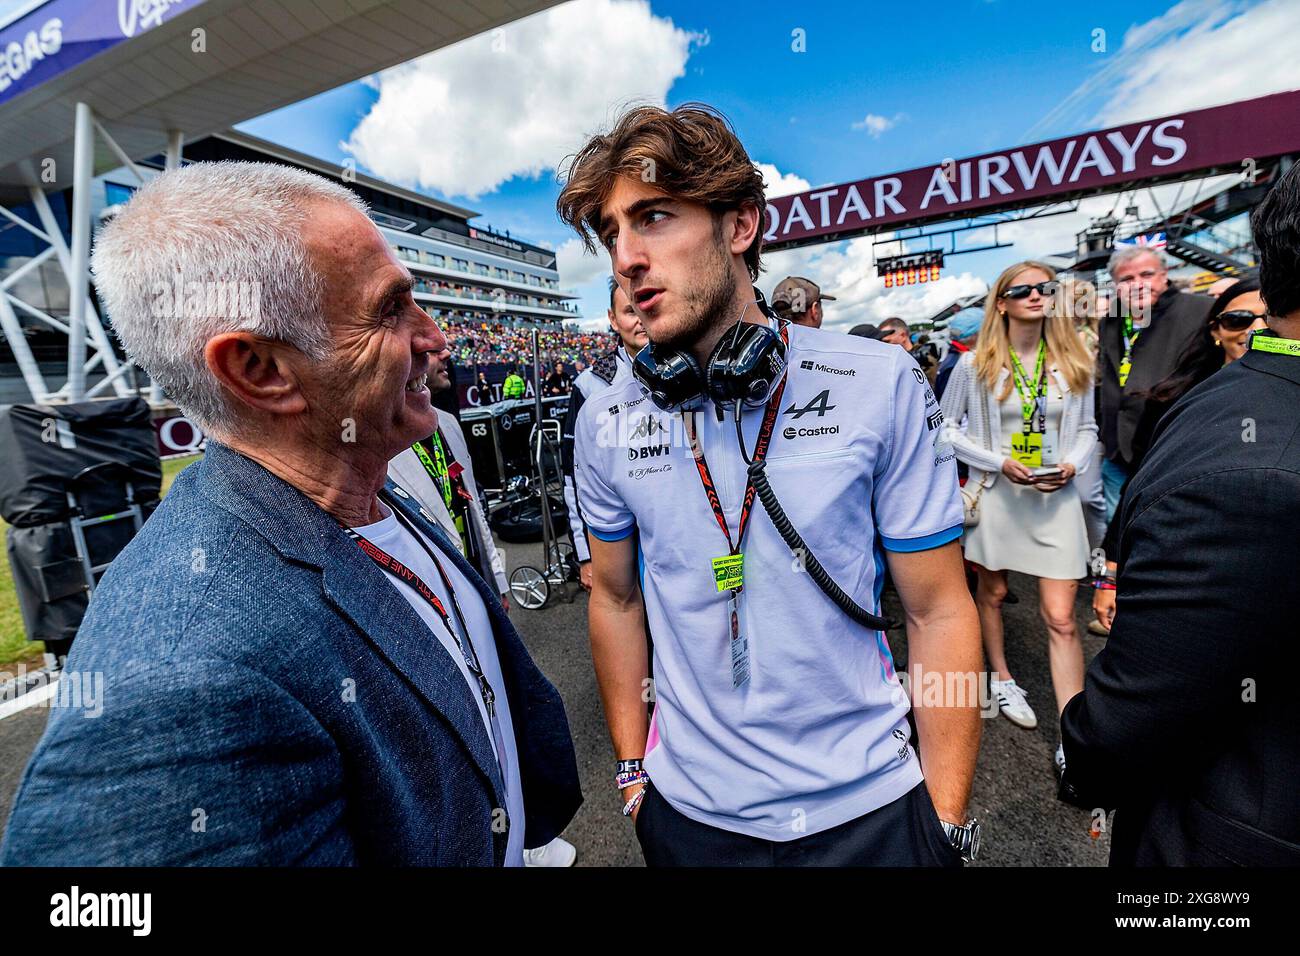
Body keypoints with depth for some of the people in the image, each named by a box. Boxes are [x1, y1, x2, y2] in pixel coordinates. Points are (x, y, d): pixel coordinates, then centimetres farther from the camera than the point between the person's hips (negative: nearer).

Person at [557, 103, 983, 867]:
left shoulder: (881, 385, -16)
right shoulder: (606, 424, -8)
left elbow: (939, 613, -9)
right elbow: (616, 599, 3)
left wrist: (947, 823, -7)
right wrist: (633, 769, 6)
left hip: (869, 808, -1)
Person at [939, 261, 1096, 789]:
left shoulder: (1072, 365, 4)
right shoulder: (975, 364, -4)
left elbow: (1086, 428, 12)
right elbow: (946, 427, -3)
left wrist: (1072, 464, -8)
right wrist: (1000, 462, -13)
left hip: (1055, 498, 1)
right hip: (996, 493, -1)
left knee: (1061, 617, -2)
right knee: (992, 591, 16)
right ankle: (1001, 678, 40)